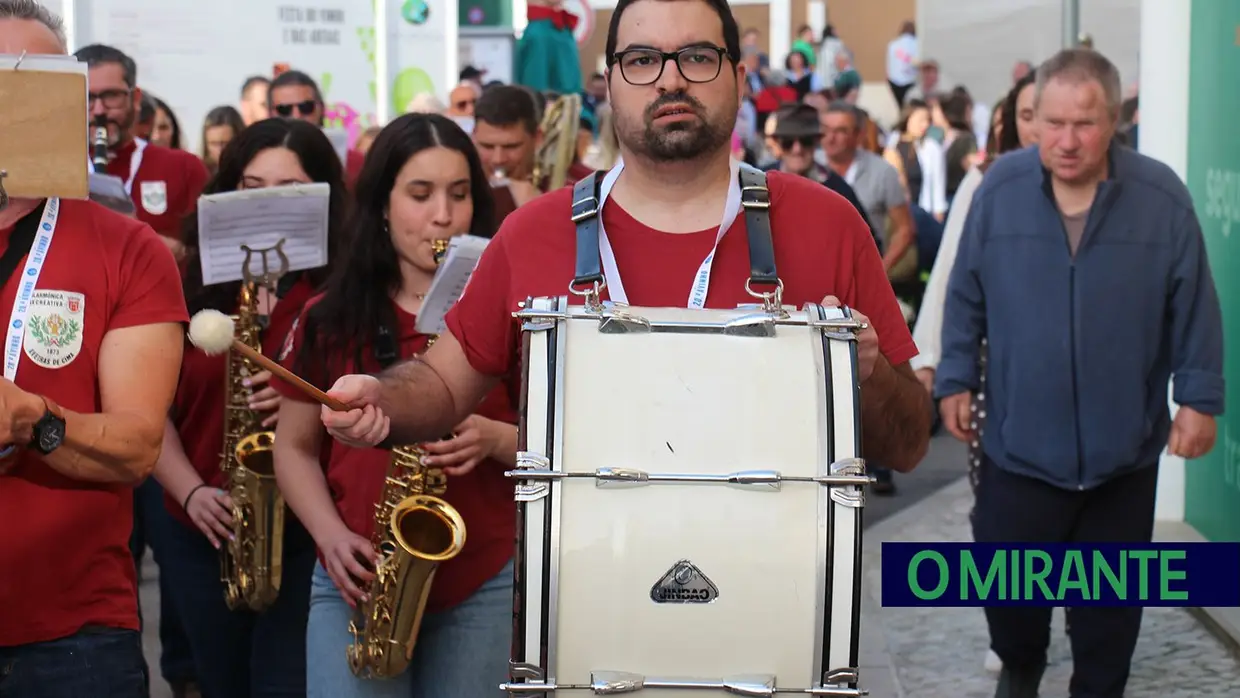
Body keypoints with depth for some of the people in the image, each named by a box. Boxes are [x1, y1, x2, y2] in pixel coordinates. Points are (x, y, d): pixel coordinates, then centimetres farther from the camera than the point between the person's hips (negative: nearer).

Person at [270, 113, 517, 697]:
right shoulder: (330, 318, 3)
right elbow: (294, 447, 8)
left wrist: (495, 438, -17)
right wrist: (331, 535, -8)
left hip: (483, 586, 0)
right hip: (355, 584, 1)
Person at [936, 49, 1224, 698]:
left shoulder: (1162, 196, -9)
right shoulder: (999, 188, -8)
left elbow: (1195, 309, -1)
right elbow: (965, 296, 3)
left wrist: (1199, 398, -1)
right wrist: (956, 378, 3)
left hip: (1125, 448, 0)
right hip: (1018, 442, 0)